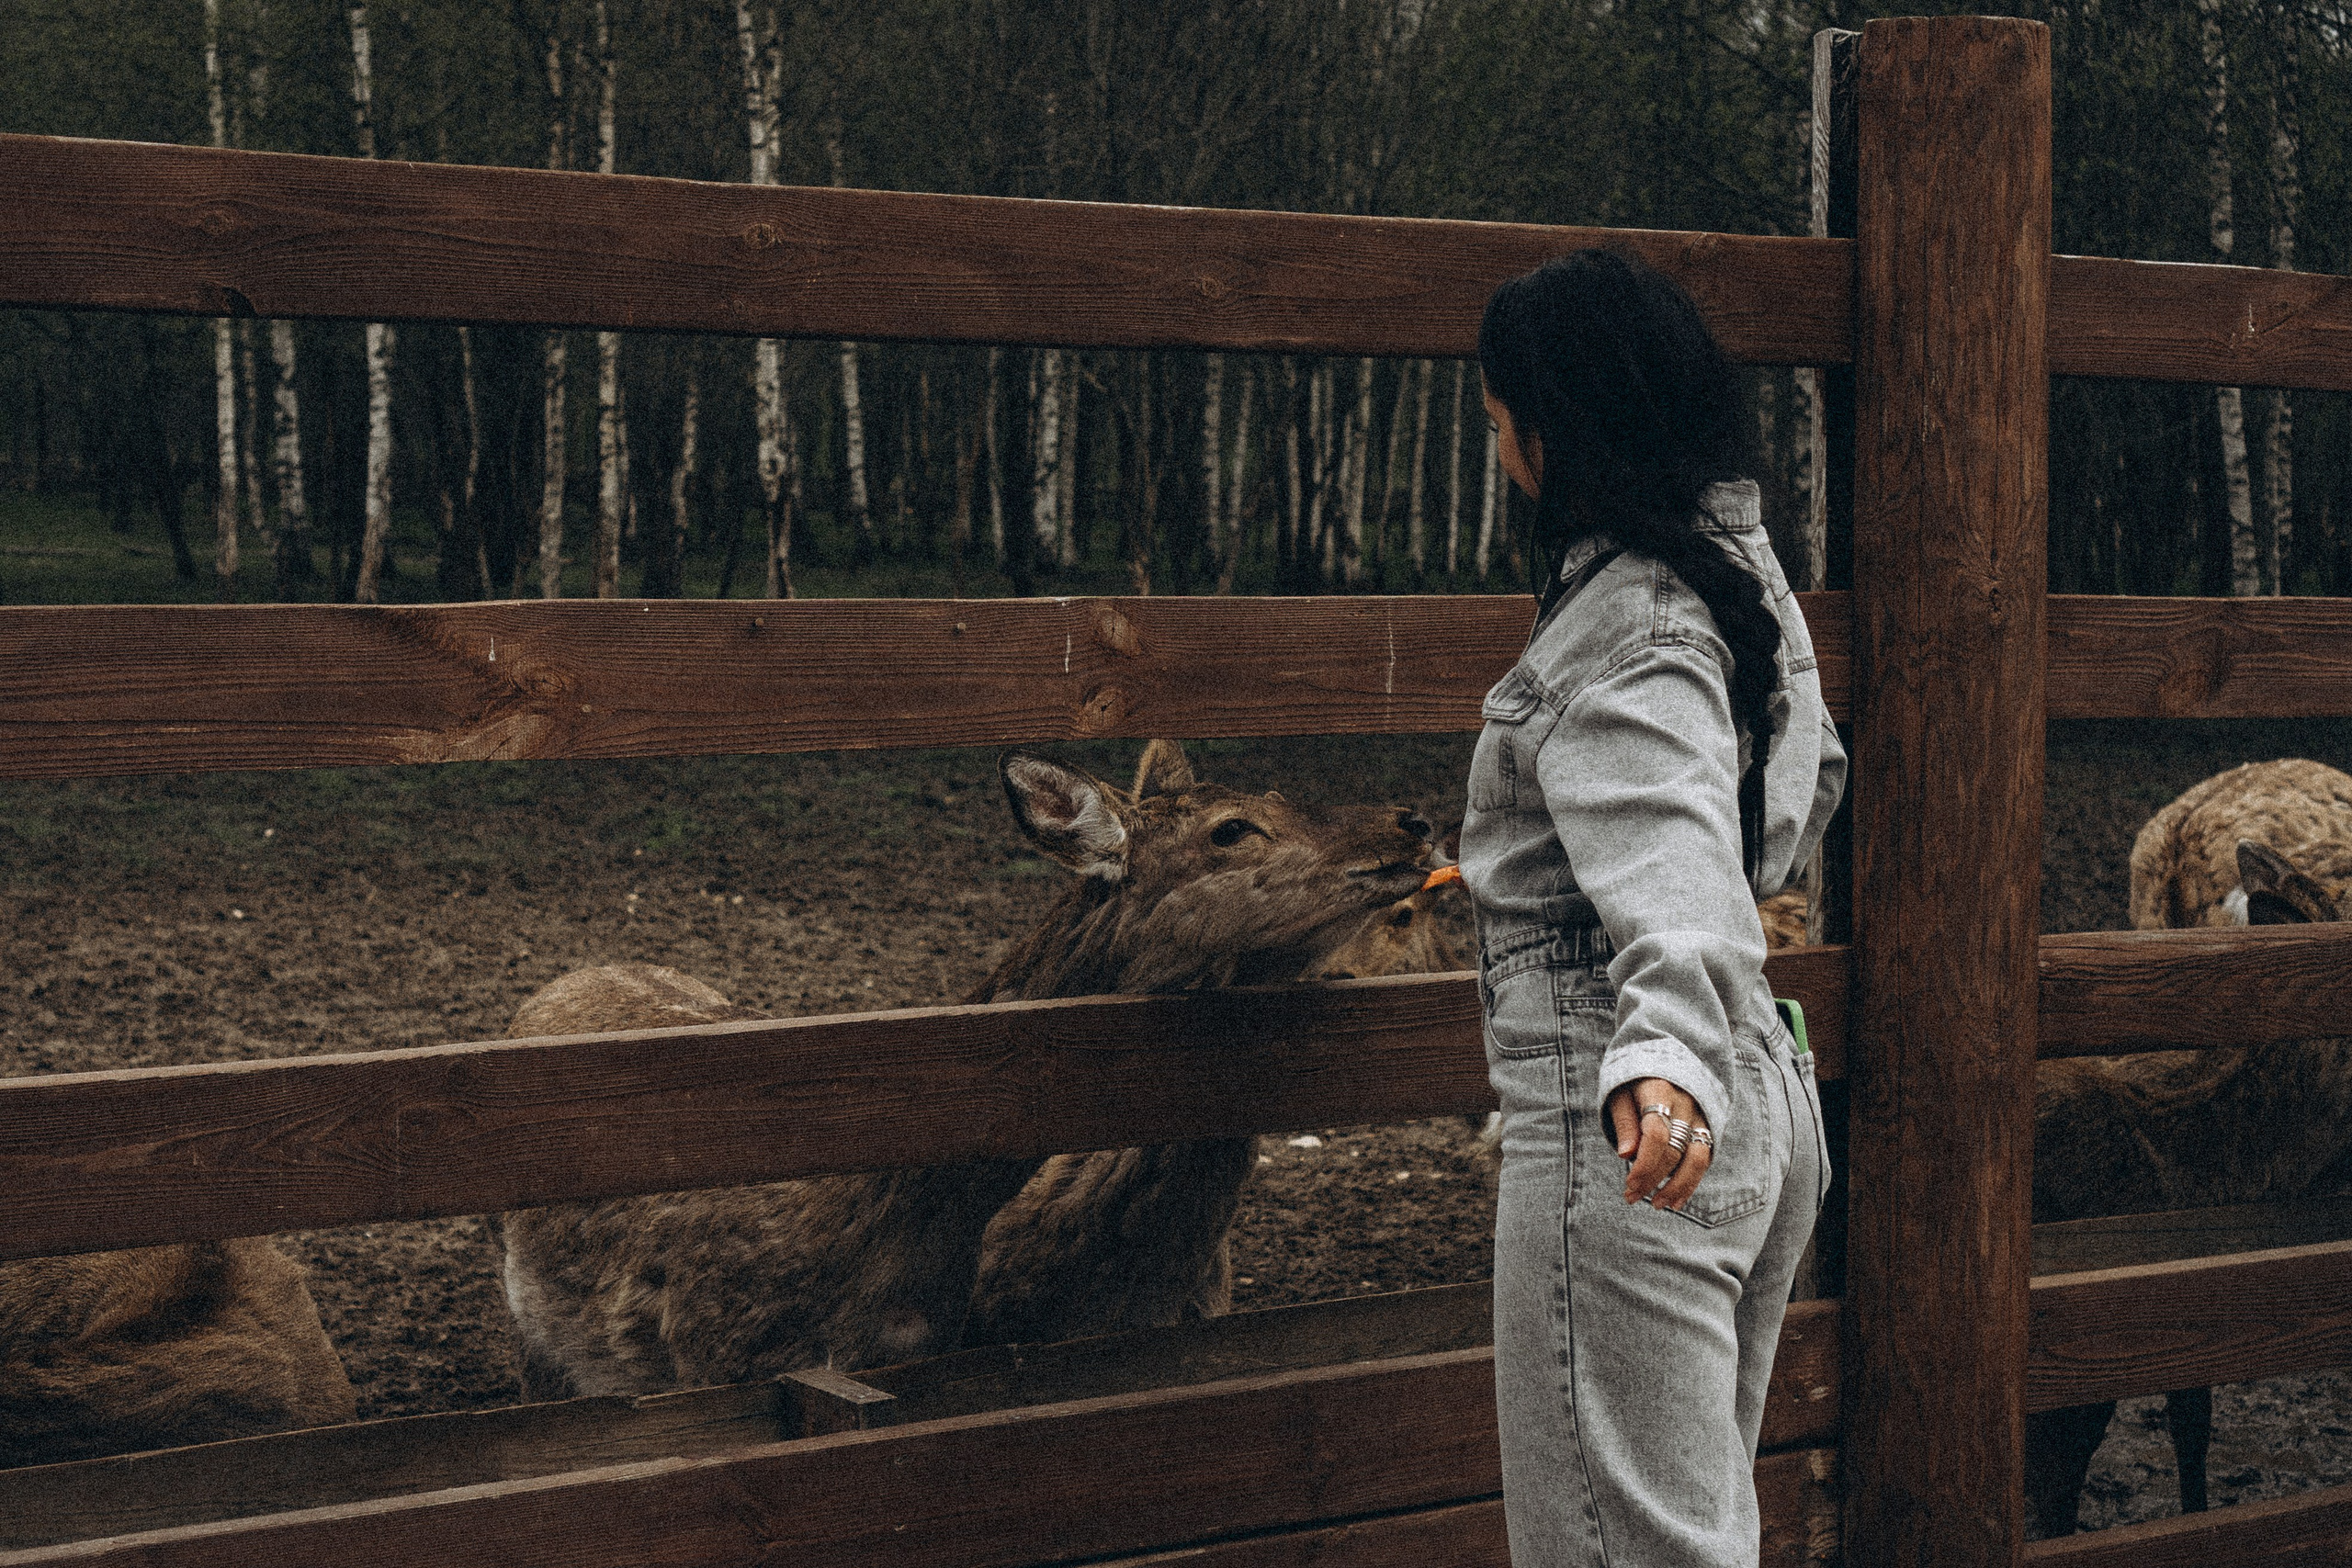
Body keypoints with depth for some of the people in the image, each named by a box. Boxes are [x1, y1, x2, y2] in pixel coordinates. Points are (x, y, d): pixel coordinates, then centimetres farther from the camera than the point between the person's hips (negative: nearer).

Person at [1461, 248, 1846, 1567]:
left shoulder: (1629, 631, -18)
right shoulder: (1741, 569, 11)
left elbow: (1676, 859, -35)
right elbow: (1809, 790, 27)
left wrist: (1666, 1053, -51)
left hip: (1617, 1139, -10)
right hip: (1768, 1104, 10)